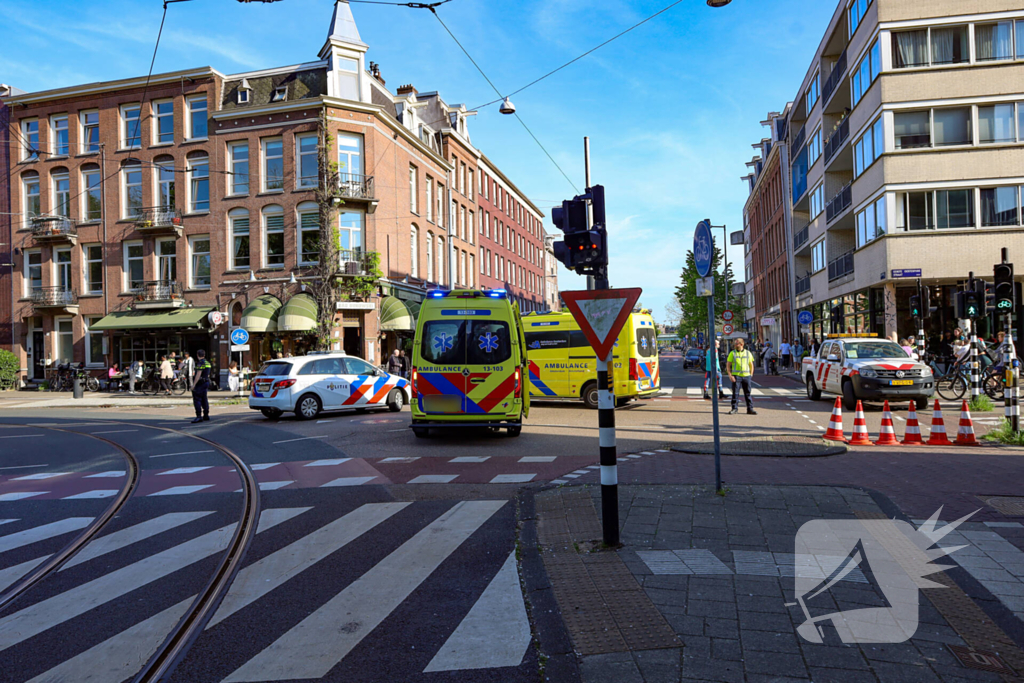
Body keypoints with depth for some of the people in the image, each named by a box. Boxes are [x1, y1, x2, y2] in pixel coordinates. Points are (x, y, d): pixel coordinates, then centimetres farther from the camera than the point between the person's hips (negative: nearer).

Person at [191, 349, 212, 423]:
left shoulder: (201, 363, -15)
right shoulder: (207, 362, 15)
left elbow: (198, 374, -21)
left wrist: (194, 384, -20)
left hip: (200, 383, -9)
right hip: (206, 382, 9)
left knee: (197, 400, -8)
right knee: (204, 400, 12)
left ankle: (199, 416, -13)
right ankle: (206, 416, 15)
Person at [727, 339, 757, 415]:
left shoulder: (748, 353, 8)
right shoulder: (732, 353, 3)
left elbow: (751, 365, 15)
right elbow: (728, 365, 1)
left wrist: (751, 375, 6)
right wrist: (730, 375, -9)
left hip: (746, 376, 2)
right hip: (736, 376, -2)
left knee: (748, 393, 5)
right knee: (735, 393, -2)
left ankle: (750, 409, 11)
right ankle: (734, 408, 4)